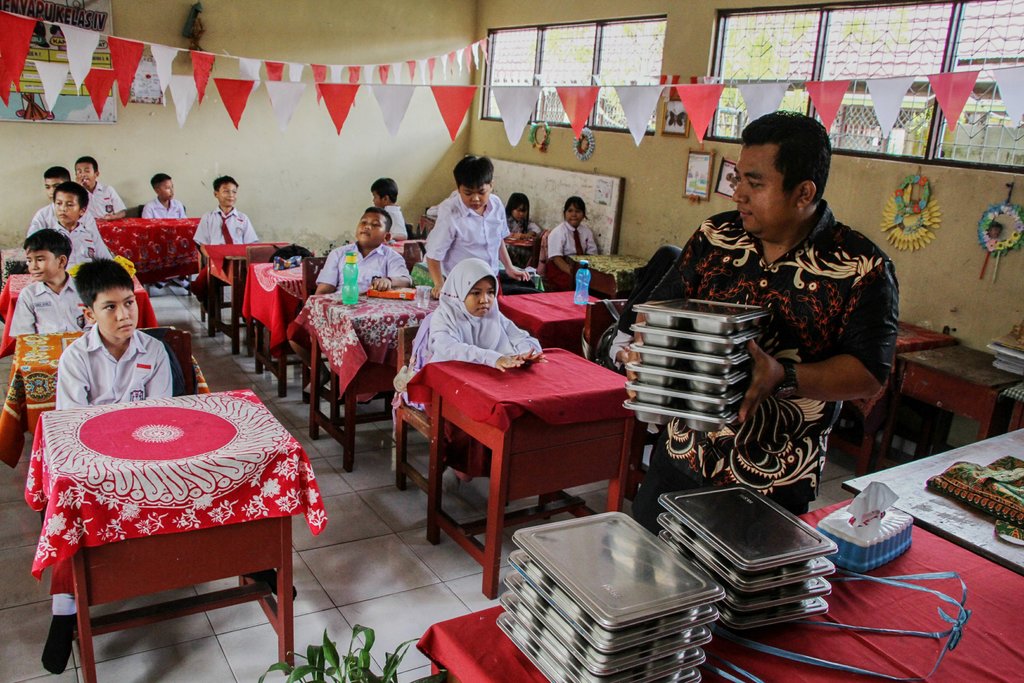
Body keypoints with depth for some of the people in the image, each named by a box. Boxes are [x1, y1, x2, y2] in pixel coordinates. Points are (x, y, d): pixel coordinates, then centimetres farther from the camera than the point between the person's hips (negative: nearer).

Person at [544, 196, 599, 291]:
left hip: (580, 267, 5)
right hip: (559, 269, -5)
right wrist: (572, 273, -29)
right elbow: (556, 258, -16)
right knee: (574, 282, -32)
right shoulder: (557, 232, -8)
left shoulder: (587, 232, 7)